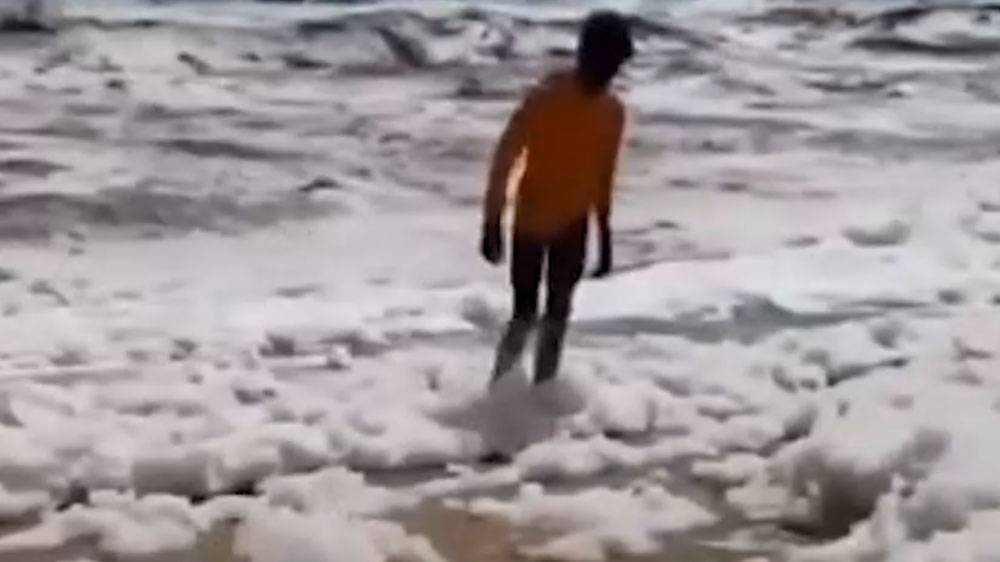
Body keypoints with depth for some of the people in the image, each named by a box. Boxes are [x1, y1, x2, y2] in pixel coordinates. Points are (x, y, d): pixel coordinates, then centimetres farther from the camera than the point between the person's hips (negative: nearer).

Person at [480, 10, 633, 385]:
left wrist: (605, 236, 11)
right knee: (525, 315, 0)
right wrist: (492, 222, -17)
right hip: (530, 224, -5)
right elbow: (504, 159, -16)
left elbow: (604, 175, 8)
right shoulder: (543, 99, -21)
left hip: (573, 226, 5)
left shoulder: (612, 112, -4)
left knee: (557, 314, 10)